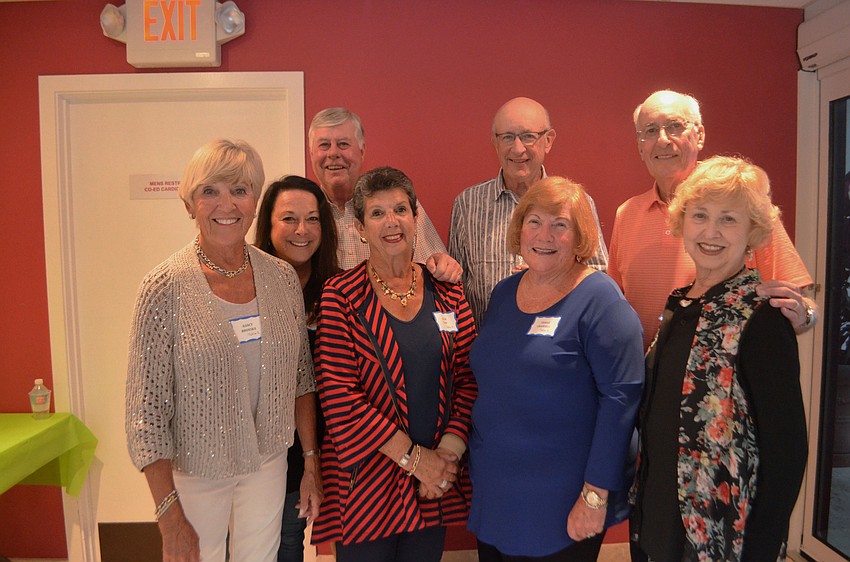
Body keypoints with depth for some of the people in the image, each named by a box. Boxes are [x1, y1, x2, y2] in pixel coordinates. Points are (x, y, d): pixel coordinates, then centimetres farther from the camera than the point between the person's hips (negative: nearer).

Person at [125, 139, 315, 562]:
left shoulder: (282, 277, -4)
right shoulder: (166, 286, -16)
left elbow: (300, 381, 5)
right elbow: (145, 411, -13)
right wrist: (170, 515, -14)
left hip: (269, 466, 3)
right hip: (194, 473, -3)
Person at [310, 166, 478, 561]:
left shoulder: (445, 290, 3)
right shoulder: (340, 296, -8)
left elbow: (468, 376, 1)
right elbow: (338, 394, -14)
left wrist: (449, 450, -11)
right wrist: (413, 457, -14)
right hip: (366, 480, -3)